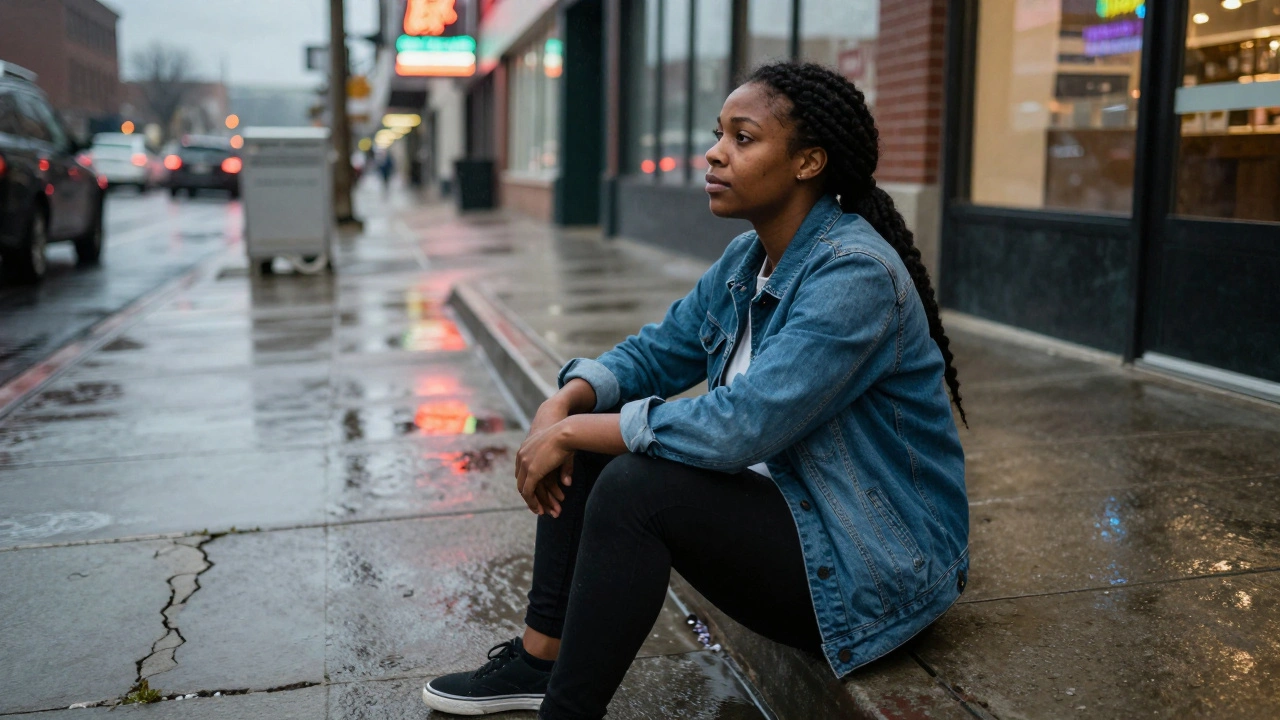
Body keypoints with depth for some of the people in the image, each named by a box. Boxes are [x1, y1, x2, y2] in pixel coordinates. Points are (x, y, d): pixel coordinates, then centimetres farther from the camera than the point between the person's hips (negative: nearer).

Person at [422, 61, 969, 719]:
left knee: (634, 486, -27)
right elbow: (656, 351, 10)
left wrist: (574, 432, -23)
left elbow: (741, 427, -31)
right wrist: (563, 405, -11)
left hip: (871, 563, -9)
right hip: (784, 499, 9)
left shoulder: (855, 274, -24)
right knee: (592, 438, 1)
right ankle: (541, 658, 9)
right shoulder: (746, 260, 4)